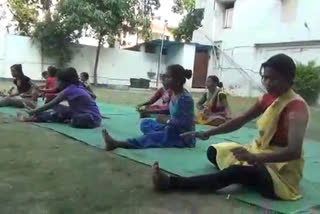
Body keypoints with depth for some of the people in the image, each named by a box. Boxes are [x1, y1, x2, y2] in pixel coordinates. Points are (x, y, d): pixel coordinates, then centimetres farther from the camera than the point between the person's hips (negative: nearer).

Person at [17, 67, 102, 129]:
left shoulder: (69, 90, -12)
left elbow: (50, 105, -5)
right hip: (91, 116, 8)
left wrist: (33, 112, 6)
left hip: (91, 119, -8)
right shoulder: (77, 87, 10)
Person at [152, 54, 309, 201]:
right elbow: (240, 120, 3)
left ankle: (172, 182, -37)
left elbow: (294, 151, -35)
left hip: (282, 169, -9)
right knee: (214, 151, 8)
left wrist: (255, 158, -48)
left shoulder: (297, 107, -22)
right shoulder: (268, 98, 3)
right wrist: (208, 133, -9)